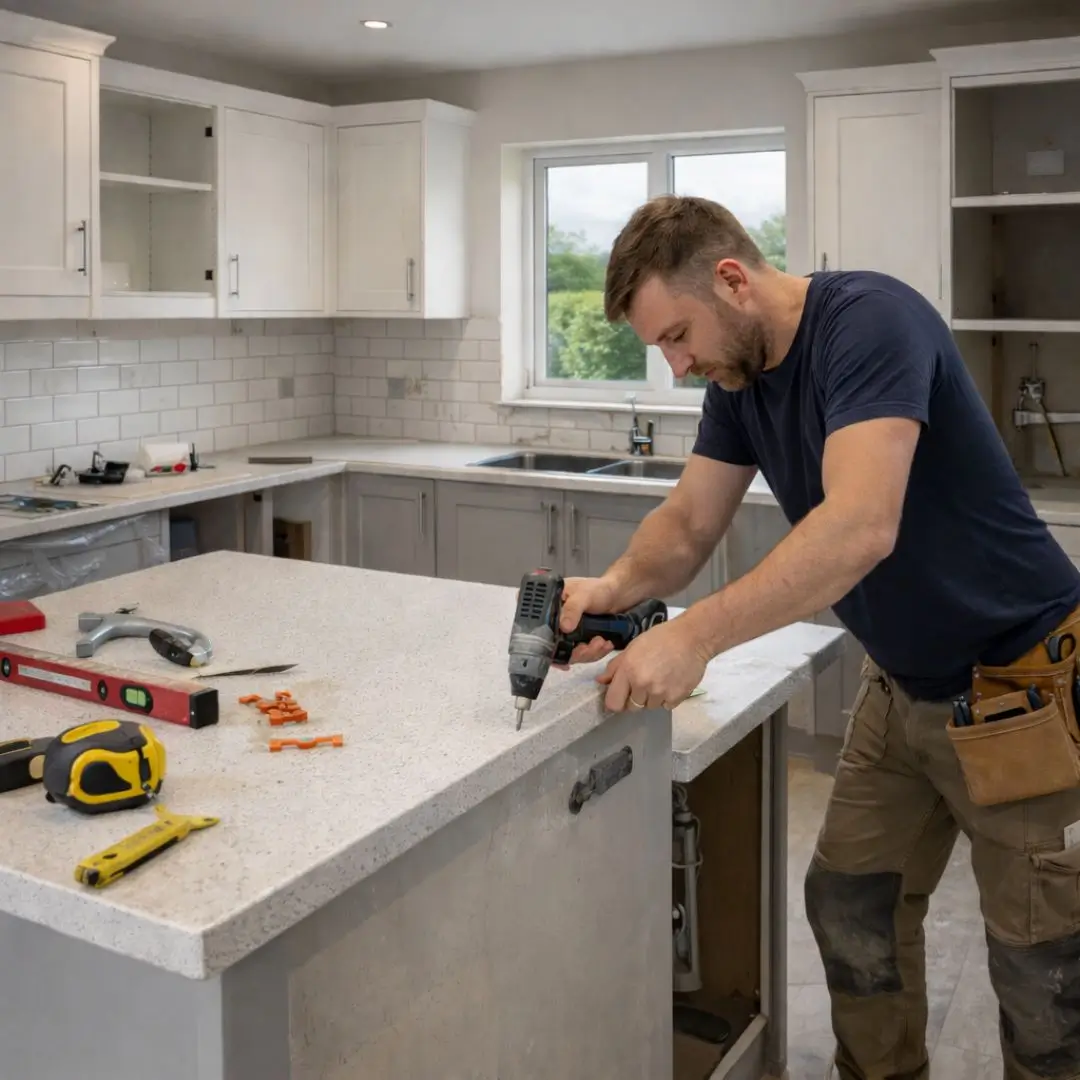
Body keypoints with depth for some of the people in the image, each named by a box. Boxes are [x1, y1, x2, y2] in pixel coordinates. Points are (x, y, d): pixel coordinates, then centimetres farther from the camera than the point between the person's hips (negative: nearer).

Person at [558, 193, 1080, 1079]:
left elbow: (862, 526, -37)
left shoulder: (870, 319, -24)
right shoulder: (740, 376, 0)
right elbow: (687, 526, 2)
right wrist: (616, 587, -18)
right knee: (849, 906, 13)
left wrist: (695, 637, -40)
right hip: (904, 688, 8)